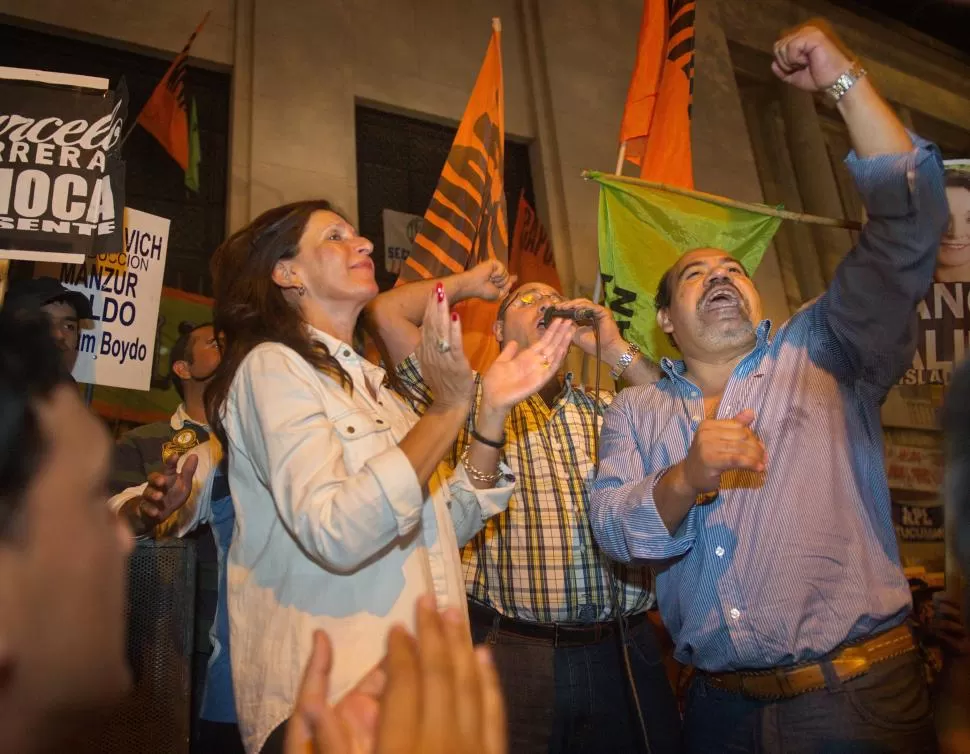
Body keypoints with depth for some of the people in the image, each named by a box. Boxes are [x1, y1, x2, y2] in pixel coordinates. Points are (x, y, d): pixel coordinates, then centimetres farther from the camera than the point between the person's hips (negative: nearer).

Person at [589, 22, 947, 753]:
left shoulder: (821, 353, 4)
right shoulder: (636, 411, 6)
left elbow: (906, 229, -5)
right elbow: (612, 529, -6)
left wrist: (847, 81, -8)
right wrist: (687, 479, -25)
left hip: (858, 694, -1)